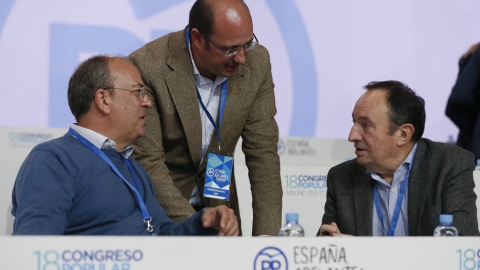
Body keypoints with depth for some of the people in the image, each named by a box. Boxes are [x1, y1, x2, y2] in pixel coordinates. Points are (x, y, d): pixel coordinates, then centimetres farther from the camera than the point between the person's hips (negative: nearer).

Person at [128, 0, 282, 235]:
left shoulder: (257, 63, -7)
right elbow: (148, 162, -20)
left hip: (217, 207, 3)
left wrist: (265, 235, -13)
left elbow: (263, 153, -4)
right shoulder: (147, 67, -21)